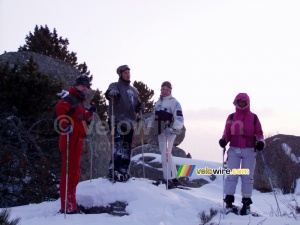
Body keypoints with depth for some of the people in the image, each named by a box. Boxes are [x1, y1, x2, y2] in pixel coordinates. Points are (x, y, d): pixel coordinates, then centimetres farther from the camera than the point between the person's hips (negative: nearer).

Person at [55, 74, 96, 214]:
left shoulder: (79, 101, 22)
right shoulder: (71, 98, -9)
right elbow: (59, 109, -29)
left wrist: (90, 112, 31)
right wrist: (64, 125, -34)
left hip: (76, 141, 11)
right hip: (71, 140, -11)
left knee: (74, 173, 17)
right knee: (70, 172, -10)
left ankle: (69, 205, 28)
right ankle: (68, 206, -9)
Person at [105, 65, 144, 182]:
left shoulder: (134, 90, 21)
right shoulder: (115, 85, 2)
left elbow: (136, 106, 26)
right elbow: (109, 93, -21)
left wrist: (140, 106, 3)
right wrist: (112, 93, -45)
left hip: (129, 122, 7)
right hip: (117, 121, -7)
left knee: (127, 148, 9)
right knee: (118, 146, -18)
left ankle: (123, 171, 17)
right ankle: (113, 171, -19)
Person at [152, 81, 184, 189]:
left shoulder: (174, 102, -6)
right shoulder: (158, 102, 18)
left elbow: (179, 117, -15)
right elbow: (154, 117, 27)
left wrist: (174, 129, -26)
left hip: (169, 132, -9)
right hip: (160, 132, 9)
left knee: (166, 155, -16)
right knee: (166, 155, 13)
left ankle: (169, 179, -17)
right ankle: (173, 178, 21)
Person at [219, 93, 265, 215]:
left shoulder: (253, 117, 8)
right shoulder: (231, 117, 10)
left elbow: (259, 133, 11)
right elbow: (227, 133, 10)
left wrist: (260, 142, -8)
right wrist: (223, 140, -10)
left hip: (249, 151, 0)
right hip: (234, 150, 0)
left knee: (247, 176, 1)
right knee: (232, 175, -7)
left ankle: (246, 203, 5)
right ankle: (229, 202, -6)